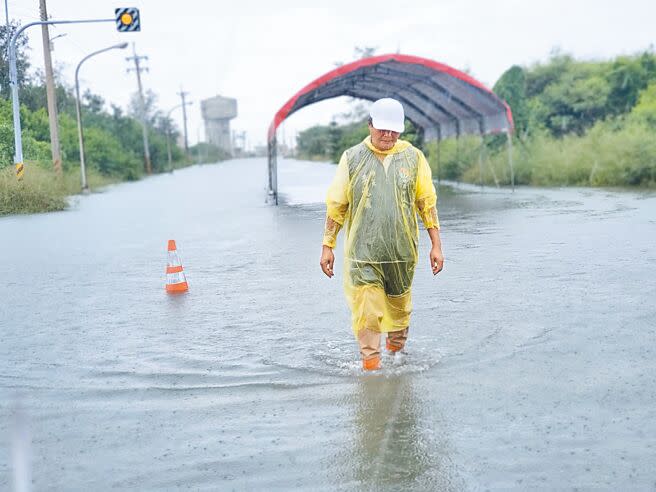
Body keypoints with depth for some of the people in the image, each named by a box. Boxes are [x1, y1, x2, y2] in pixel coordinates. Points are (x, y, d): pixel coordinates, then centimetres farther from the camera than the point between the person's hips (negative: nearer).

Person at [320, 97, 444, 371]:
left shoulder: (413, 158, 3)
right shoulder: (352, 158, 1)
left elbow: (427, 203, 6)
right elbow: (336, 205, 4)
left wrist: (436, 245, 3)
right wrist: (327, 246, 3)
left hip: (402, 251, 2)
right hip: (362, 252, -1)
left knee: (399, 304, 15)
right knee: (366, 308, -6)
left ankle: (396, 344, 41)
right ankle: (370, 358, 8)